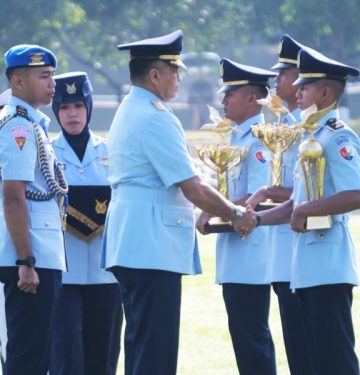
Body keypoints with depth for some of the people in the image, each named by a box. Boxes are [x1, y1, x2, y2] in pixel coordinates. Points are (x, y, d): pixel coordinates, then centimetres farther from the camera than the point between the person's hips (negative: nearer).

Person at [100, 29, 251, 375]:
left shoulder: (127, 112, 17)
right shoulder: (155, 119, -15)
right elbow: (193, 189, -16)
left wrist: (208, 213, 17)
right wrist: (235, 214, -1)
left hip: (129, 245, 11)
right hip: (153, 248, -11)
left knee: (140, 344, 13)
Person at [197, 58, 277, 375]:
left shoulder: (259, 141, -14)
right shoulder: (238, 139, 15)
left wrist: (214, 214, -16)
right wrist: (212, 211, 3)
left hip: (250, 251, -10)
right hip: (236, 255, 10)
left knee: (251, 335, -8)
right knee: (244, 333, 12)